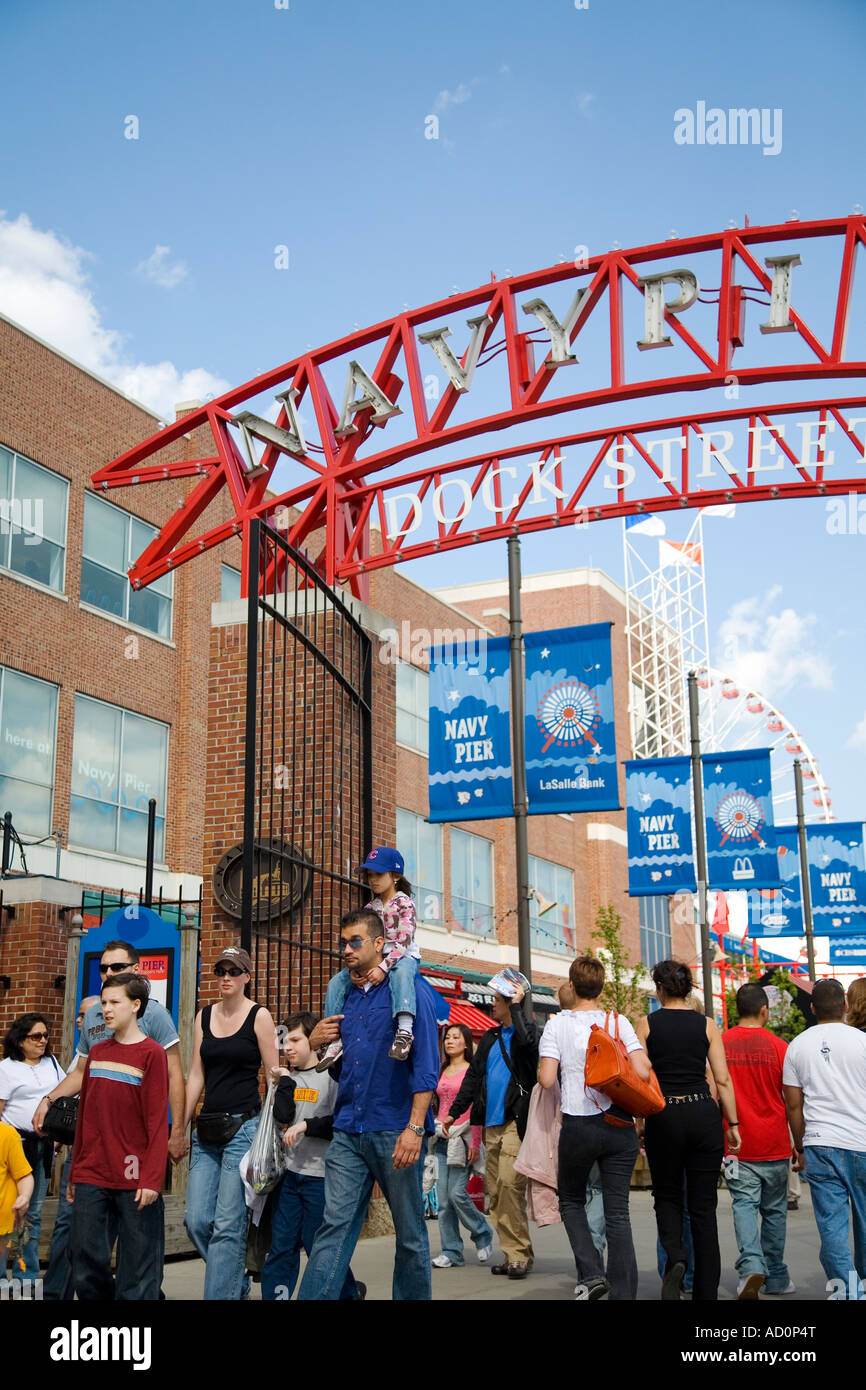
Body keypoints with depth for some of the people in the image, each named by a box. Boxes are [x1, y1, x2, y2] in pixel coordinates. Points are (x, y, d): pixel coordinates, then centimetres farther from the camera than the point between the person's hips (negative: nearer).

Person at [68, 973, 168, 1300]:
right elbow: (84, 1117, 16)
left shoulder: (152, 1054, -5)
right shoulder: (96, 1052, 12)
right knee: (86, 1263, 5)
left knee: (137, 1272, 0)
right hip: (92, 1176, 5)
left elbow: (157, 1122, -9)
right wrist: (74, 1173, 16)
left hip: (134, 1180, -5)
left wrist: (151, 1178, -15)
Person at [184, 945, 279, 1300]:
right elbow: (196, 1076, 12)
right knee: (196, 1220, 1)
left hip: (244, 1126, -5)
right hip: (208, 1128, 5)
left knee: (227, 1224, -7)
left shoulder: (259, 1016, -2)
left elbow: (274, 1076, -3)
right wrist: (181, 1125, 9)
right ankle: (236, 1284, 23)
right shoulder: (204, 1016, 11)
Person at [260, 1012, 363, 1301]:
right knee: (281, 1244, 3)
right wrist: (285, 1079, -4)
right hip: (289, 1171, 5)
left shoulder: (331, 1077, -4)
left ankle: (350, 1291, 23)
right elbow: (283, 1115, -5)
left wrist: (306, 1125, -15)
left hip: (320, 1174, -4)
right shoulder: (289, 1077, 10)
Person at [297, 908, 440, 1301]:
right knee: (334, 1226, -3)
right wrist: (316, 1044, 5)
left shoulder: (409, 992, -3)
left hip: (394, 1131, -5)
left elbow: (426, 1065, -10)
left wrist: (415, 1128, -18)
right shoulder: (345, 997, 15)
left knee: (410, 1232, 6)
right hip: (348, 1131, 5)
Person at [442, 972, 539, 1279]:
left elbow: (527, 1042, -24)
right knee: (495, 1191, 5)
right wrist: (453, 1111, 17)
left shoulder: (528, 1030, 0)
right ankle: (512, 1254, 10)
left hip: (515, 1121, -7)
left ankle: (520, 1254, -10)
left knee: (510, 1183, -17)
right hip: (491, 1124, 7)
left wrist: (517, 1005, -14)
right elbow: (473, 1076, 22)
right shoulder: (489, 1038, 20)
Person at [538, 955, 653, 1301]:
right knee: (617, 1212, 6)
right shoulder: (618, 1022, 0)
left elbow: (546, 1080, -10)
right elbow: (643, 1072, -9)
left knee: (571, 1200, 18)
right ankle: (623, 1293, 3)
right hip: (619, 1126, 1)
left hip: (578, 1126, -1)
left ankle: (591, 1272, 2)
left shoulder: (557, 1024, -3)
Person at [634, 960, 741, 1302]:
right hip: (704, 1114, 1)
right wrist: (733, 1124, 6)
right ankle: (706, 1290, 9)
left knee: (667, 1197, 18)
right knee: (703, 1205, 9)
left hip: (663, 1117, -1)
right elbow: (723, 1080, -1)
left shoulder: (647, 1024, -1)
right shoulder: (707, 1025, 2)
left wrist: (637, 1121, 6)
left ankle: (675, 1257, -9)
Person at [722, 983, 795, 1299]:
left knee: (744, 1204, 0)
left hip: (736, 1143, 0)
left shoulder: (719, 1044, -2)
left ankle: (751, 1265, -22)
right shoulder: (778, 1047, -6)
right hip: (774, 1143, 0)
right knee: (774, 1210, 13)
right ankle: (776, 1278, 22)